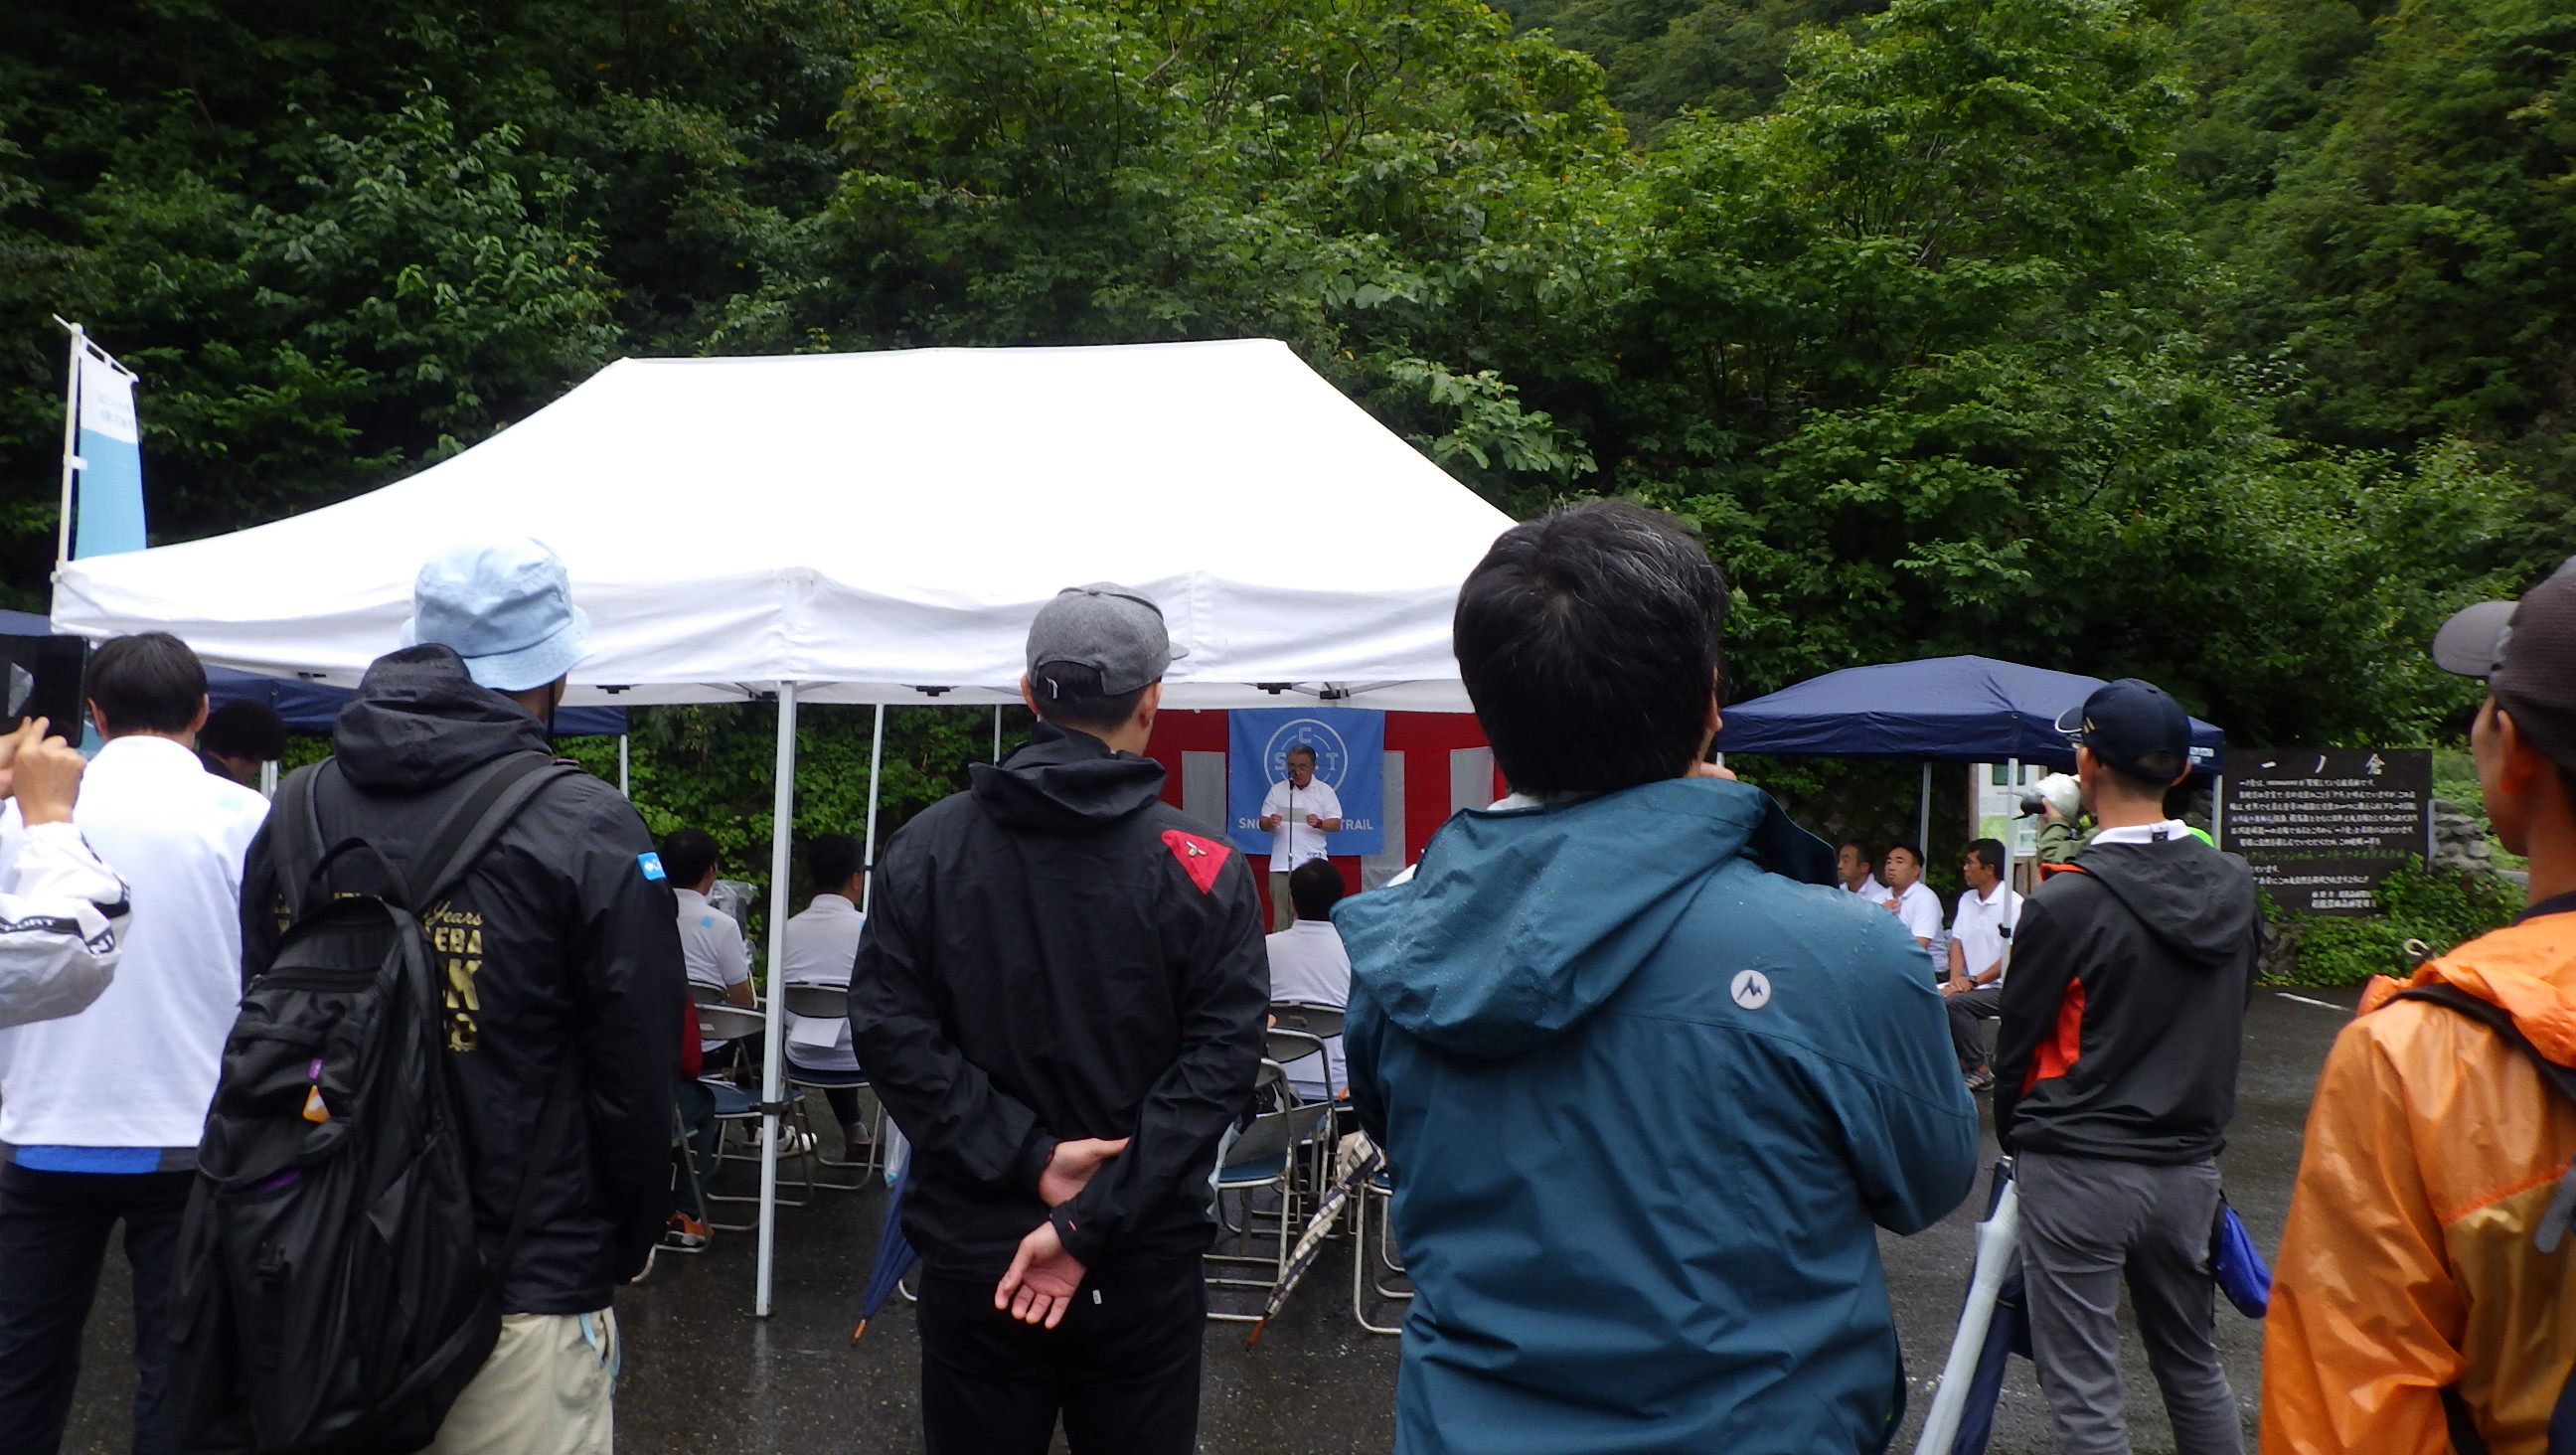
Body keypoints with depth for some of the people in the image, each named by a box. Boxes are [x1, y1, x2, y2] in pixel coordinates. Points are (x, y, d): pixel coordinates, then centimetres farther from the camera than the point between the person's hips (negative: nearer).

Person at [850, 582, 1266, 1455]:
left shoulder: (926, 847, -4)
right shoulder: (1204, 872, -10)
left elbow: (889, 1030, -9)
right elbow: (1218, 1063, -15)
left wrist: (1028, 1158, -11)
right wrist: (1090, 1225, -15)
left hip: (970, 1249, 2)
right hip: (1144, 1264, -1)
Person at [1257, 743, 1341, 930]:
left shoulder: (1325, 791, 7)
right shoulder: (1277, 790, 11)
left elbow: (1336, 824, 3)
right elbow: (1263, 824, 9)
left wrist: (1319, 823, -17)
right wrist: (1270, 822, -15)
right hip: (1281, 864, 1)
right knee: (1281, 915, 0)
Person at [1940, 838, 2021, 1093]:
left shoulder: (2012, 903, -10)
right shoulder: (1966, 899, 14)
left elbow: (2011, 957, -14)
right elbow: (1957, 943, 11)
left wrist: (1973, 981, -17)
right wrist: (1956, 979, -6)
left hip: (1999, 987, -7)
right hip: (1970, 985, 7)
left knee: (1955, 1002, -29)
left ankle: (1980, 1070, -16)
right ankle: (1959, 1060, -4)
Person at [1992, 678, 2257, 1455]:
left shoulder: (2067, 902, -16)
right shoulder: (2235, 887, 1)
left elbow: (2019, 1041, -6)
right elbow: (2229, 1015, 12)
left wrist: (2013, 1137, 8)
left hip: (2080, 1170, -6)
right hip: (2191, 1164, 6)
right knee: (2193, 1364, 22)